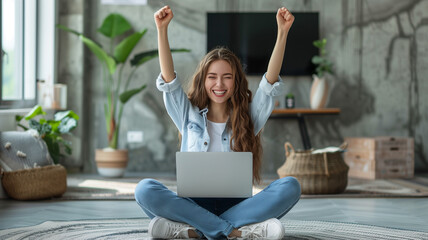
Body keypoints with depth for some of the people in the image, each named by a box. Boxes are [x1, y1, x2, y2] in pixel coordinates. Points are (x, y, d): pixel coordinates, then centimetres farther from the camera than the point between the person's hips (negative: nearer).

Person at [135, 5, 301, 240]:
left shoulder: (249, 117, 15)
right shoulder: (189, 116, 14)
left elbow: (270, 82, 3)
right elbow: (168, 81, 1)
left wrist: (283, 32, -8)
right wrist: (162, 29, -10)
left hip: (236, 205, 1)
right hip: (194, 204, 0)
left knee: (290, 185, -27)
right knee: (144, 189, -29)